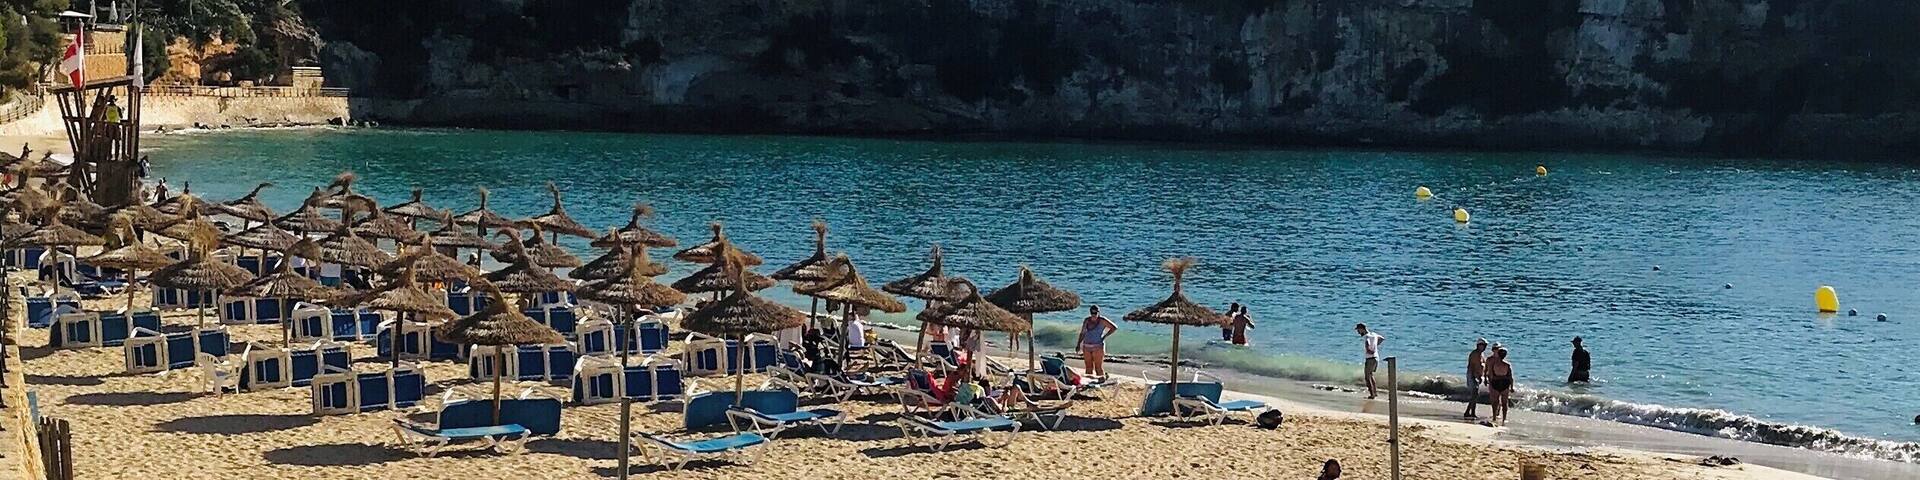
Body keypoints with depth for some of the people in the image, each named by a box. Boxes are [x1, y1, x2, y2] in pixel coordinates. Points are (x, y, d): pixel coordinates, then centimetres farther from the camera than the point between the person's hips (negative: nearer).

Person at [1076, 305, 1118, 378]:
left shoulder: (1102, 321, -5)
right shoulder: (1087, 320, 9)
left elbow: (1114, 327, -3)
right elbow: (1082, 333, 15)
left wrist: (1104, 336, -5)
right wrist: (1078, 344, 5)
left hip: (1098, 347, -5)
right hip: (1086, 347, 5)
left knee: (1099, 368, -6)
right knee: (1089, 368, 6)